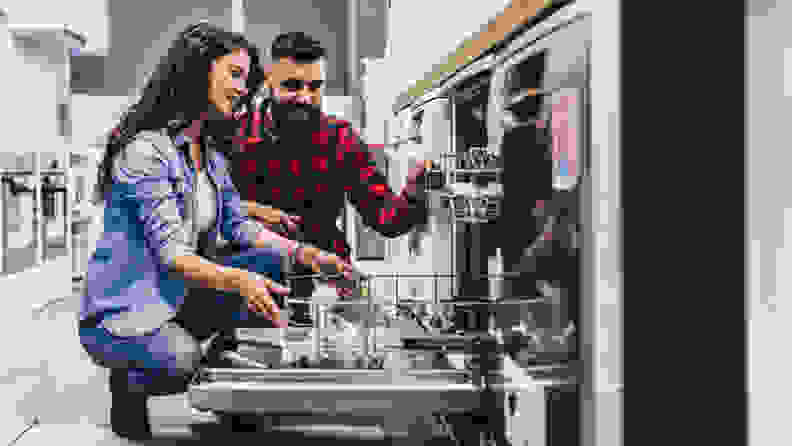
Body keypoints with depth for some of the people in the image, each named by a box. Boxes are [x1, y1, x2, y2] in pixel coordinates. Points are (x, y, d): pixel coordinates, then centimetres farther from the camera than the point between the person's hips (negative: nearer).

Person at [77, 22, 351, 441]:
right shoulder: (145, 149, -19)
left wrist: (303, 253, -8)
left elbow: (239, 225, 8)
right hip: (120, 315, -8)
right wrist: (236, 280, -43)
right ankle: (128, 385, -2)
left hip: (180, 302, 8)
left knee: (272, 264, -11)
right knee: (181, 358, -37)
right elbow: (172, 254, -26)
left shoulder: (211, 153, 10)